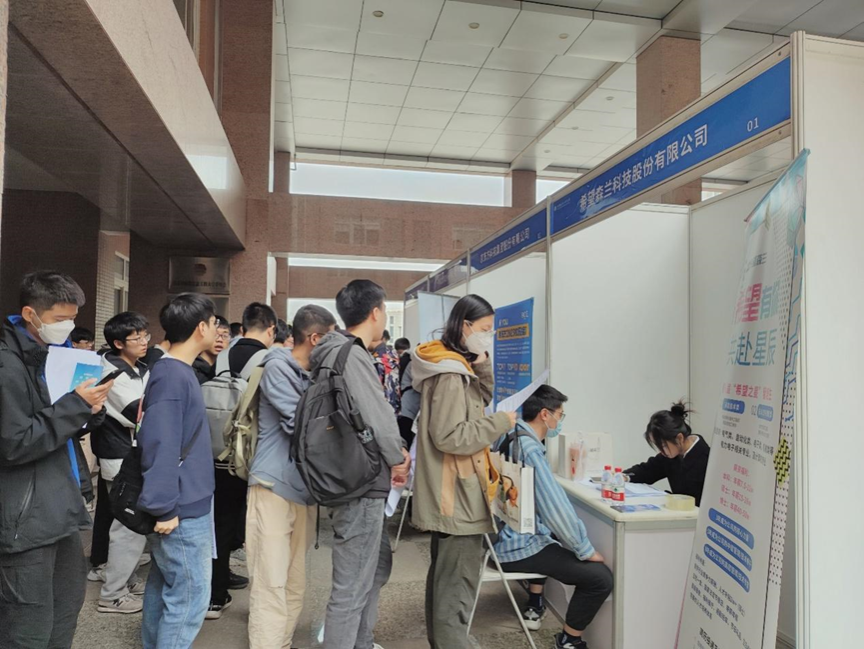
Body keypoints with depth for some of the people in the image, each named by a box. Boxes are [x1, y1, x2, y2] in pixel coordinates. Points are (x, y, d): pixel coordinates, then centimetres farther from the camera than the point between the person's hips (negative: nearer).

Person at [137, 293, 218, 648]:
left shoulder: (178, 371, 9)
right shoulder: (172, 375, -20)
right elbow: (160, 445, -25)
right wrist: (165, 508, -21)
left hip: (181, 503, 10)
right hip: (182, 510, -10)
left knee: (164, 586, 20)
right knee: (189, 596, 1)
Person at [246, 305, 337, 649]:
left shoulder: (313, 374, 16)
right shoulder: (278, 366, -8)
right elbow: (299, 423, -15)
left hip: (302, 489, 8)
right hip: (274, 486, -8)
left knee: (294, 585, 13)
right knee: (271, 584, -4)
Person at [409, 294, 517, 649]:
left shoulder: (456, 367, 10)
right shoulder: (451, 374, -21)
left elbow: (480, 401, 19)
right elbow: (450, 436, -26)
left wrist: (483, 367, 3)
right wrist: (500, 423, -17)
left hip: (449, 493, 11)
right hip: (457, 493, -11)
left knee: (443, 577, 22)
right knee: (457, 586, -3)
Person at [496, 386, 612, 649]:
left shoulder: (511, 438, 6)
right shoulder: (530, 449, -23)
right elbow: (556, 509, -25)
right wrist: (586, 550, -12)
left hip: (507, 535, 11)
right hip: (518, 547, -10)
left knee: (552, 536, 38)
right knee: (601, 577, -12)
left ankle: (534, 607, 42)